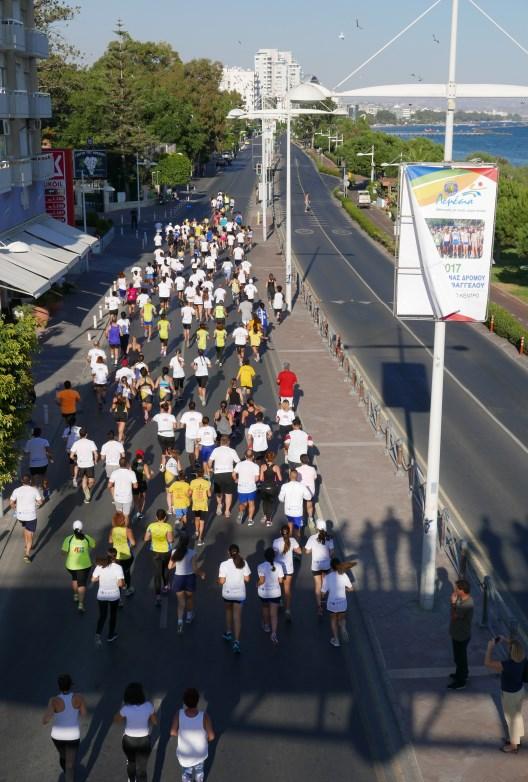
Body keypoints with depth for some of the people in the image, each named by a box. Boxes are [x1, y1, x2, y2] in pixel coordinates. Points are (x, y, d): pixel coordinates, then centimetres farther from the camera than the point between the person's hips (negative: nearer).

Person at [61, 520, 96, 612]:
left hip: (71, 565, 2)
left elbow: (63, 551, -13)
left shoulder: (68, 539, -12)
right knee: (82, 584, 3)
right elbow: (93, 545, 10)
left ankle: (76, 596, 45)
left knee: (74, 578, 31)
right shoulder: (87, 538, -8)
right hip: (85, 565, -1)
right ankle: (81, 604, -10)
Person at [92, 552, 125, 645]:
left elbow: (93, 580, -8)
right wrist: (124, 584, -1)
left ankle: (98, 634, -8)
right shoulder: (118, 567, -18)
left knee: (102, 616, 14)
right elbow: (120, 584, -23)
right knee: (113, 614, 20)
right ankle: (110, 636, 31)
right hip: (114, 595, -2)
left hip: (102, 595, 2)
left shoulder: (99, 566, -9)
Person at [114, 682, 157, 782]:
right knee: (141, 769, 13)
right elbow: (155, 721, -5)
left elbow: (116, 720, -4)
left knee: (131, 762, 30)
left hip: (129, 740, 1)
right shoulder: (149, 706, -20)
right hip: (144, 741, -1)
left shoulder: (126, 709, -25)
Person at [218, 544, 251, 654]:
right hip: (240, 594, 0)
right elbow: (246, 579, -5)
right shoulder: (243, 563, -9)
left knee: (228, 611, 27)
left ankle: (228, 633, 38)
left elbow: (221, 581, -14)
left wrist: (219, 580, 7)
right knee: (237, 616, 3)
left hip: (227, 593, 0)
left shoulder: (224, 564, -15)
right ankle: (236, 641, -6)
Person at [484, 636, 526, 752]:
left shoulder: (508, 665, -38)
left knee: (512, 719, 14)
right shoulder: (522, 659, -15)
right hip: (520, 690, 7)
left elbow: (487, 663, -34)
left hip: (510, 695, -7)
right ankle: (516, 739, 47)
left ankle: (513, 745, 33)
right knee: (517, 716, 26)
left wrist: (490, 648, -23)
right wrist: (505, 640, -1)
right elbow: (516, 647, 9)